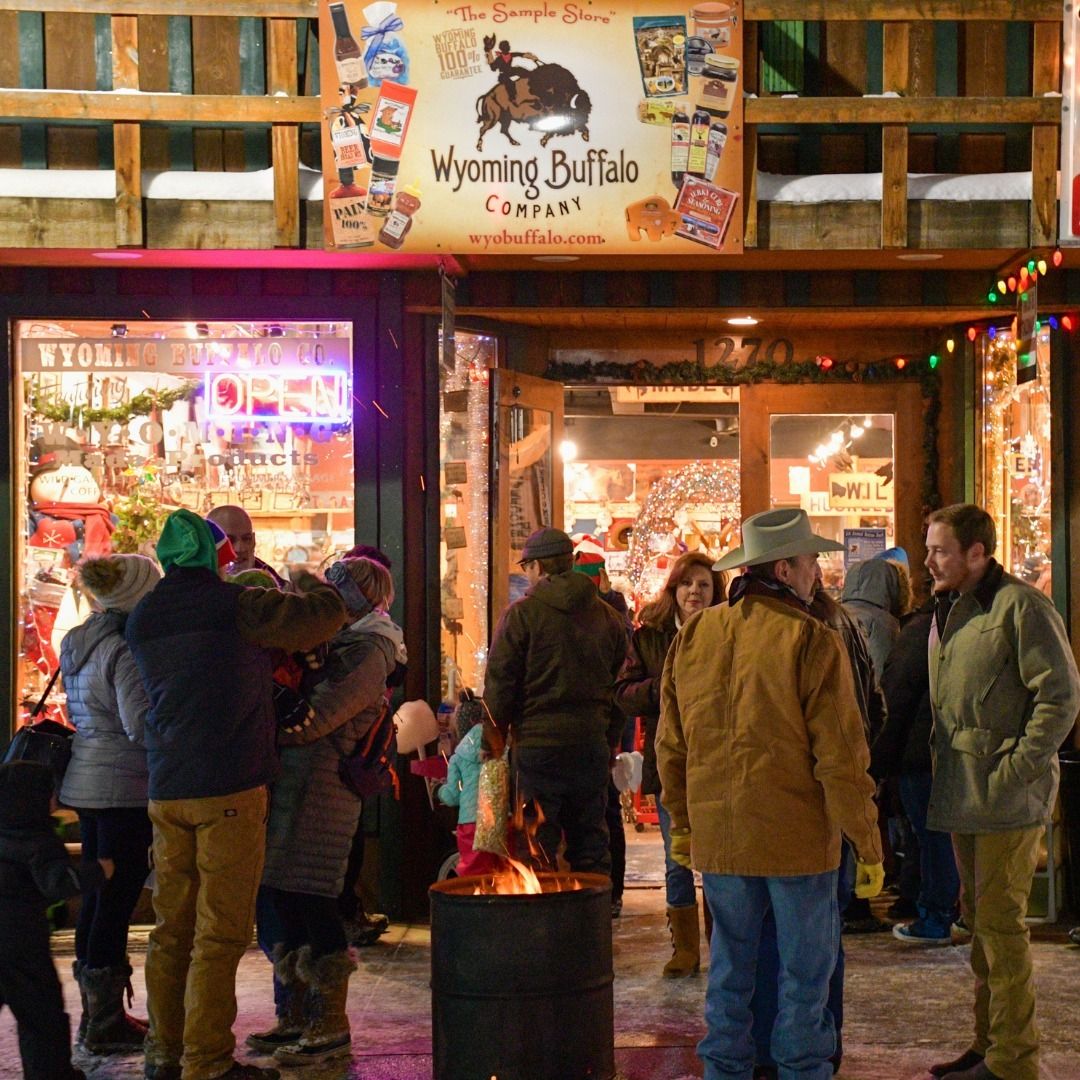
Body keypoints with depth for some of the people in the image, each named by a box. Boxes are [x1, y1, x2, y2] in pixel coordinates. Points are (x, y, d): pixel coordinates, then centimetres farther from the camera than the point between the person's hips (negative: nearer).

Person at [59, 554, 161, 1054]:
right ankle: (106, 1023, 4)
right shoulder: (126, 649, -17)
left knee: (98, 893, 15)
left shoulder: (76, 642, 12)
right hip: (125, 786, -9)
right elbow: (141, 725, -22)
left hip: (86, 781, 9)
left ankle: (95, 1012, 24)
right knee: (118, 898, -2)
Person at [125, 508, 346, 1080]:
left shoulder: (142, 620, 11)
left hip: (167, 791, 6)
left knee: (172, 927, 13)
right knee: (219, 934, -3)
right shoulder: (233, 605, -8)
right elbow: (325, 613, -4)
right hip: (229, 789, -6)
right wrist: (306, 582, 19)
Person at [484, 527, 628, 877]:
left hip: (538, 743, -5)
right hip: (592, 743, 5)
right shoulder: (607, 616, 11)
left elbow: (500, 682, -6)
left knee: (537, 846, -1)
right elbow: (619, 681, 15)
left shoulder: (522, 613, -6)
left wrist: (493, 738, 3)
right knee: (590, 842, 11)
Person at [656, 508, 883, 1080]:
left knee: (730, 966, 14)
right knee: (805, 969, 7)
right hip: (797, 836, -5)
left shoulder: (692, 635, 4)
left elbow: (671, 745, 11)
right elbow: (840, 757, -13)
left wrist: (682, 824, 22)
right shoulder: (813, 642, -12)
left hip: (717, 833, 5)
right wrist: (868, 845, -6)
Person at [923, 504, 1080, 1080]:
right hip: (962, 795, 9)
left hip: (1006, 796, -9)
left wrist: (1016, 768, -18)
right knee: (978, 917, 15)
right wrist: (939, 767, 13)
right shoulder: (947, 610, 15)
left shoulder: (1020, 606, -12)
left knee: (999, 920, -5)